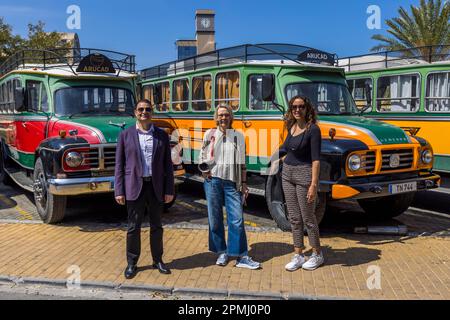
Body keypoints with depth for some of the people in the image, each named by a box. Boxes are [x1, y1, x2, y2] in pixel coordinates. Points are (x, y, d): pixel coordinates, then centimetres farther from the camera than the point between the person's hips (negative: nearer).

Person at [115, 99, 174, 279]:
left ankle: (158, 260, 28)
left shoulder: (162, 135, 5)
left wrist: (169, 190, -1)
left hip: (156, 187, 2)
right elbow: (119, 165, 1)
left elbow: (167, 165, 4)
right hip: (134, 186, -1)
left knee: (156, 226, 12)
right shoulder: (125, 135, 2)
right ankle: (132, 263, 20)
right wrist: (119, 191, -5)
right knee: (133, 227, 5)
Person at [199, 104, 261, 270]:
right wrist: (205, 171, -2)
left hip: (232, 182, 0)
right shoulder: (210, 134, 6)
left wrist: (244, 184, 6)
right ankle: (222, 252, 21)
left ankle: (242, 257, 1)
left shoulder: (238, 136, 7)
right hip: (213, 181, 1)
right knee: (215, 218, 6)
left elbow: (242, 163, 9)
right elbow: (202, 156, 15)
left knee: (237, 220, -4)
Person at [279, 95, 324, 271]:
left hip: (304, 174, -7)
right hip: (287, 174, 7)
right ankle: (298, 256, 22)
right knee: (294, 218, 11)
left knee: (308, 218, 4)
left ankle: (317, 255, 23)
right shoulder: (291, 127, 8)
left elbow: (316, 159, -18)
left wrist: (314, 185, -23)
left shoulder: (313, 129, -14)